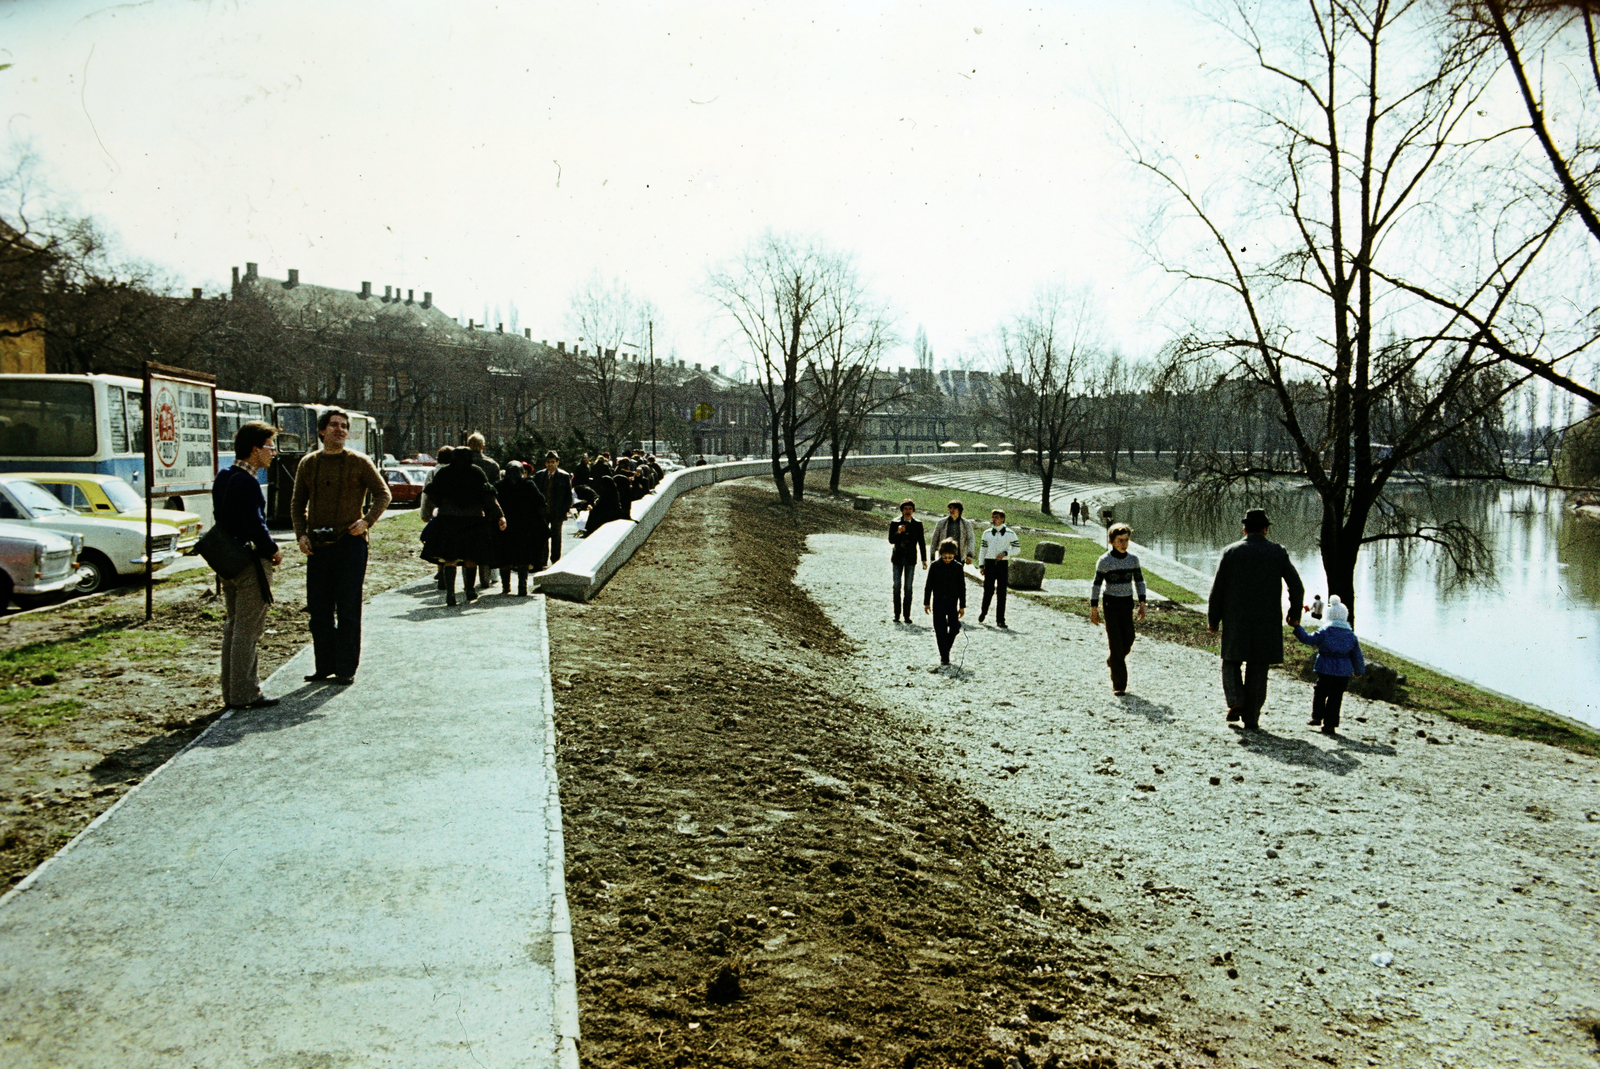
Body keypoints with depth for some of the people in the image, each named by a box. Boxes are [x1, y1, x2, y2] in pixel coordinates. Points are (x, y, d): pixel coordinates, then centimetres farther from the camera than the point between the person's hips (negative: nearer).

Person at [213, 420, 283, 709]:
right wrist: (273, 551, -7)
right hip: (250, 564, -10)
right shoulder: (247, 482, -18)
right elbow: (255, 526, -23)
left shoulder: (222, 479, 11)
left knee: (232, 626, 15)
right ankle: (244, 694, 2)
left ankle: (231, 692, 22)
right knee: (248, 630, -3)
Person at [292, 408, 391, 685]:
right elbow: (297, 503, 15)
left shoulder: (359, 462, 1)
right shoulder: (308, 463, 10)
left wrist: (367, 520, -11)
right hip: (317, 545, 4)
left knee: (348, 609, -1)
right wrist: (301, 534, 2)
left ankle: (346, 669, 6)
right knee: (319, 609, 7)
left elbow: (383, 494, 4)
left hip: (350, 541, -4)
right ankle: (325, 666, 18)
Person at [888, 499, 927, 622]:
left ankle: (907, 615, 5)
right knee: (897, 586, 2)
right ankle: (897, 614, 7)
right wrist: (898, 532, -22)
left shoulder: (918, 524, 2)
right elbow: (891, 540, -3)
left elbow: (921, 542, 6)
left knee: (908, 587, 2)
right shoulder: (894, 523, 1)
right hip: (898, 558, 0)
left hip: (910, 558, 0)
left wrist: (924, 559, 3)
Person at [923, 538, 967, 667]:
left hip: (952, 601, 1)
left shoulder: (958, 567, -2)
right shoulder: (935, 566, -4)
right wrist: (926, 603, 2)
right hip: (938, 601, -1)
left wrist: (962, 606, 4)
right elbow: (928, 585, 2)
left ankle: (946, 649, 20)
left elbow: (962, 587, 4)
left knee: (954, 628, -6)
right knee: (940, 630, -3)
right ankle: (944, 657, 2)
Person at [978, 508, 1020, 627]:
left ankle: (1000, 620, 2)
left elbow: (1017, 548, 5)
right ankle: (983, 612, 26)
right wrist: (981, 565, 7)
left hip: (1003, 564, -1)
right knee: (988, 590, 2)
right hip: (989, 563, 1)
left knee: (1001, 592, -1)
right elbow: (983, 549, 13)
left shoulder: (1010, 534, 2)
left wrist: (1005, 553, -10)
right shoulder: (987, 533, 9)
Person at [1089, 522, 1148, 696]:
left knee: (1128, 639, 5)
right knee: (1116, 641, -8)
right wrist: (1094, 609, -5)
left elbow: (1139, 582, 12)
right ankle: (1119, 685, -4)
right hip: (1111, 603, -4)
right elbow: (1096, 585, -4)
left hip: (1127, 603, 4)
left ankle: (1113, 661, 38)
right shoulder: (1104, 561, -9)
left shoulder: (1133, 559, 2)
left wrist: (1142, 603, 3)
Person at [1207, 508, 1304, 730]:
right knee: (1257, 670, 8)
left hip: (1235, 622, -1)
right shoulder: (1277, 552, -1)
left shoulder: (1230, 552, -2)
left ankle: (1236, 701, -6)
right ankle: (1251, 717, 8)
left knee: (1231, 662, 15)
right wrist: (1294, 614, 16)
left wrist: (1213, 620, 8)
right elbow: (1297, 587, 1)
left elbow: (1217, 589, -2)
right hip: (1267, 623, 1)